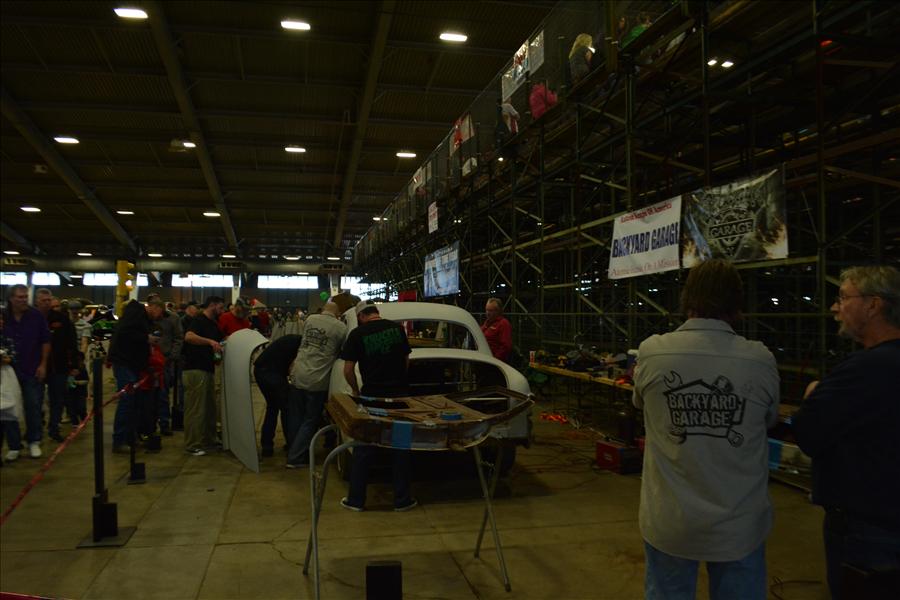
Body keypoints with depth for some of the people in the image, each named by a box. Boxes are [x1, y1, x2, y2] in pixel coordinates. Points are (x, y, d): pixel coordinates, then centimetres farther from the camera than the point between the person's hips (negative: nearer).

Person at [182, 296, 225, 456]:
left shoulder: (213, 324, 20)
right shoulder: (199, 320, -8)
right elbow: (189, 337, -27)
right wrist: (210, 341, -33)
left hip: (208, 370, 10)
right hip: (195, 370, -10)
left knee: (210, 407, 14)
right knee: (195, 409, -5)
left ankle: (208, 440, 24)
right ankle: (192, 445, 1)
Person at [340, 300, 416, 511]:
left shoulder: (357, 334, -7)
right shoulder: (397, 328, 2)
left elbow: (348, 370, -7)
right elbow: (406, 360, 10)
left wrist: (356, 390, 9)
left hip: (371, 396, -2)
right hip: (400, 394, 2)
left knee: (363, 449, 11)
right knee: (401, 448, 12)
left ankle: (356, 499, 18)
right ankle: (402, 500, 18)